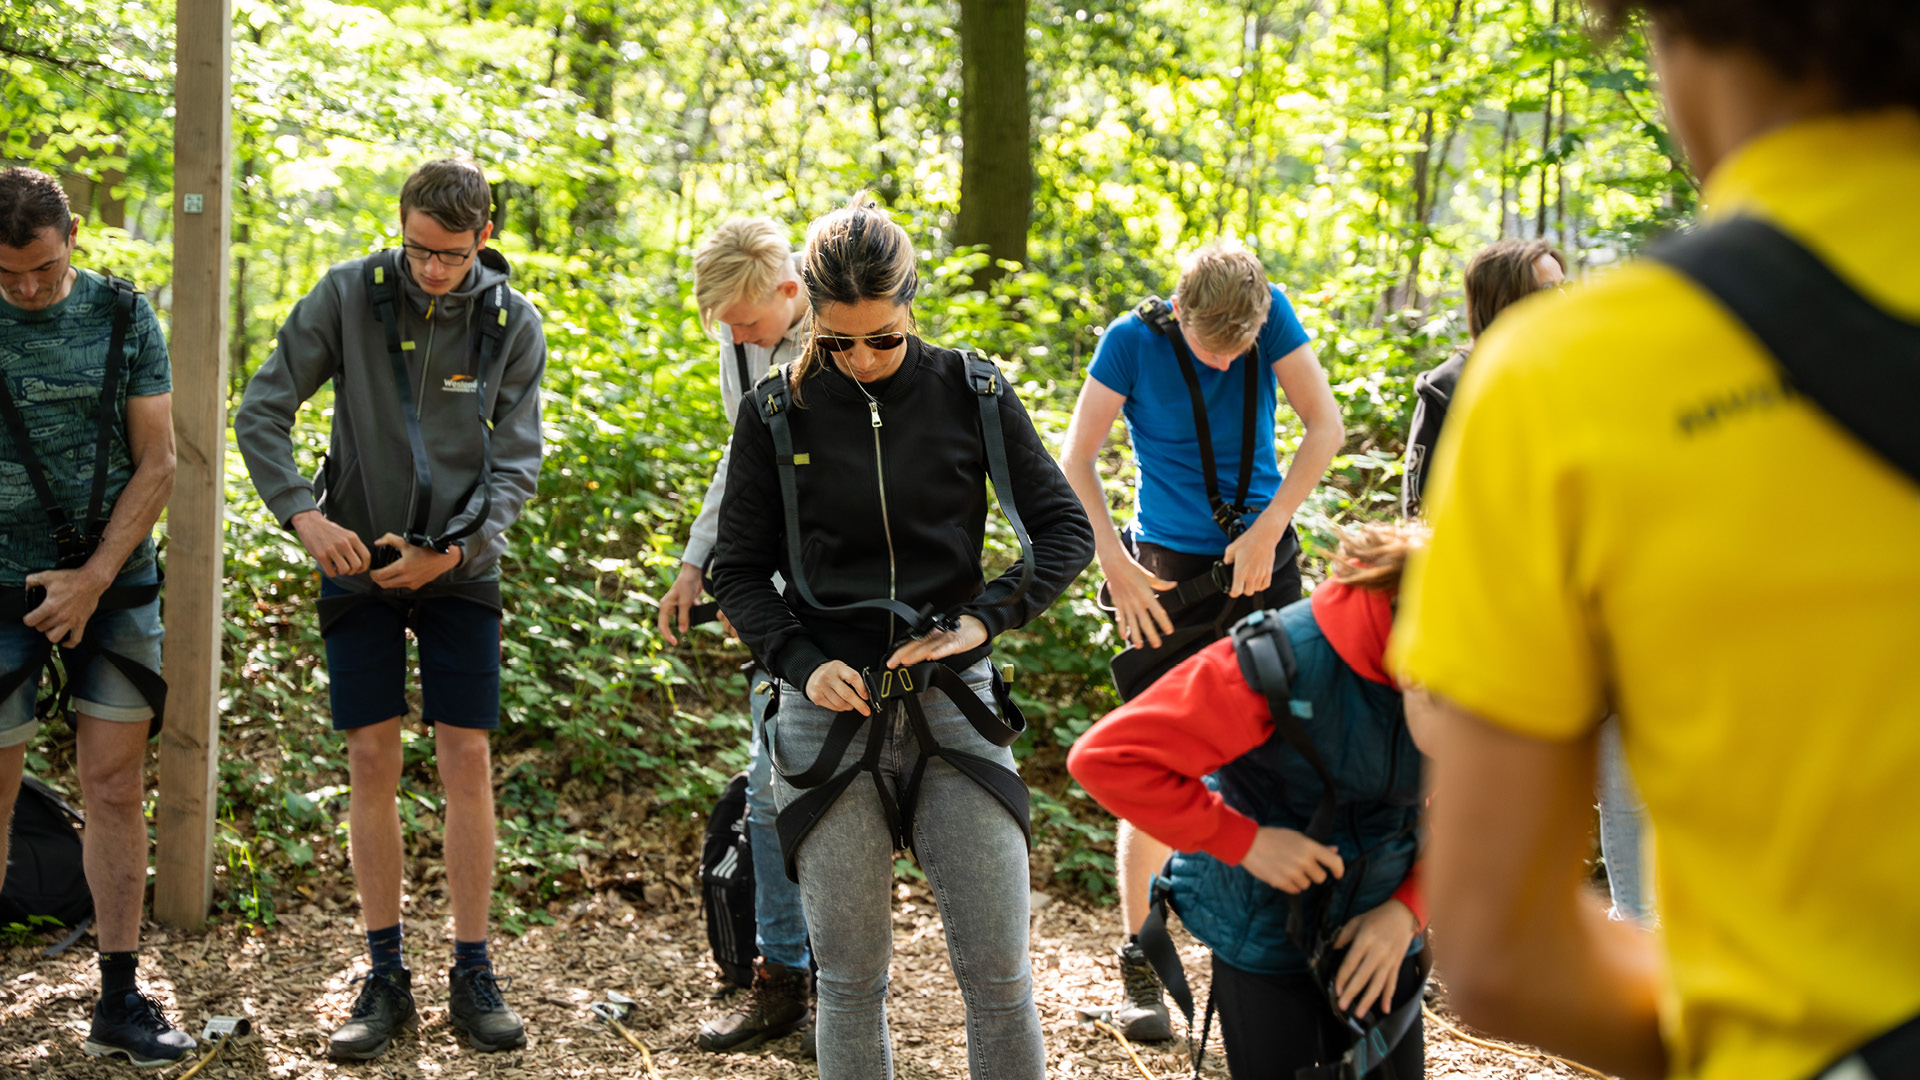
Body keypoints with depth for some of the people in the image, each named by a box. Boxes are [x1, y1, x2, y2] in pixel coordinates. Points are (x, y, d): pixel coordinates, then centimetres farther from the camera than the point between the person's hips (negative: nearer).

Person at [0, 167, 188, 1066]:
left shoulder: (123, 316, 1)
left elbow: (157, 464, 1)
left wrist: (94, 578, -8)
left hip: (116, 583, 1)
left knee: (115, 789, 3)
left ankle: (119, 1001, 11)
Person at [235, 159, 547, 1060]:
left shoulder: (513, 323, -3)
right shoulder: (350, 294, -6)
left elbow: (517, 461, -4)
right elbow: (261, 411, -4)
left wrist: (452, 549, -16)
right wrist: (304, 516, -16)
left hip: (460, 568, 0)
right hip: (359, 561, 0)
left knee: (467, 762, -2)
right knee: (372, 761, 0)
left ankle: (472, 976, 8)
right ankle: (385, 978, 11)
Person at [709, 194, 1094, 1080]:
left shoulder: (972, 394, 0)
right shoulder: (778, 414, 0)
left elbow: (1064, 528, 5)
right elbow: (739, 570, 6)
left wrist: (985, 619, -9)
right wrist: (801, 662, -11)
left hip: (953, 707, 0)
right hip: (830, 710, 0)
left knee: (999, 975, 1)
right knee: (849, 979, 8)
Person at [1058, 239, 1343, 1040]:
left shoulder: (1272, 316, -6)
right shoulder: (1134, 339, -11)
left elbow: (1326, 425, -7)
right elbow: (1076, 460, -9)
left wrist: (1267, 528, -13)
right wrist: (1112, 560, -18)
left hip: (1263, 561, 2)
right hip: (1171, 572, -2)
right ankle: (1139, 967, 5)